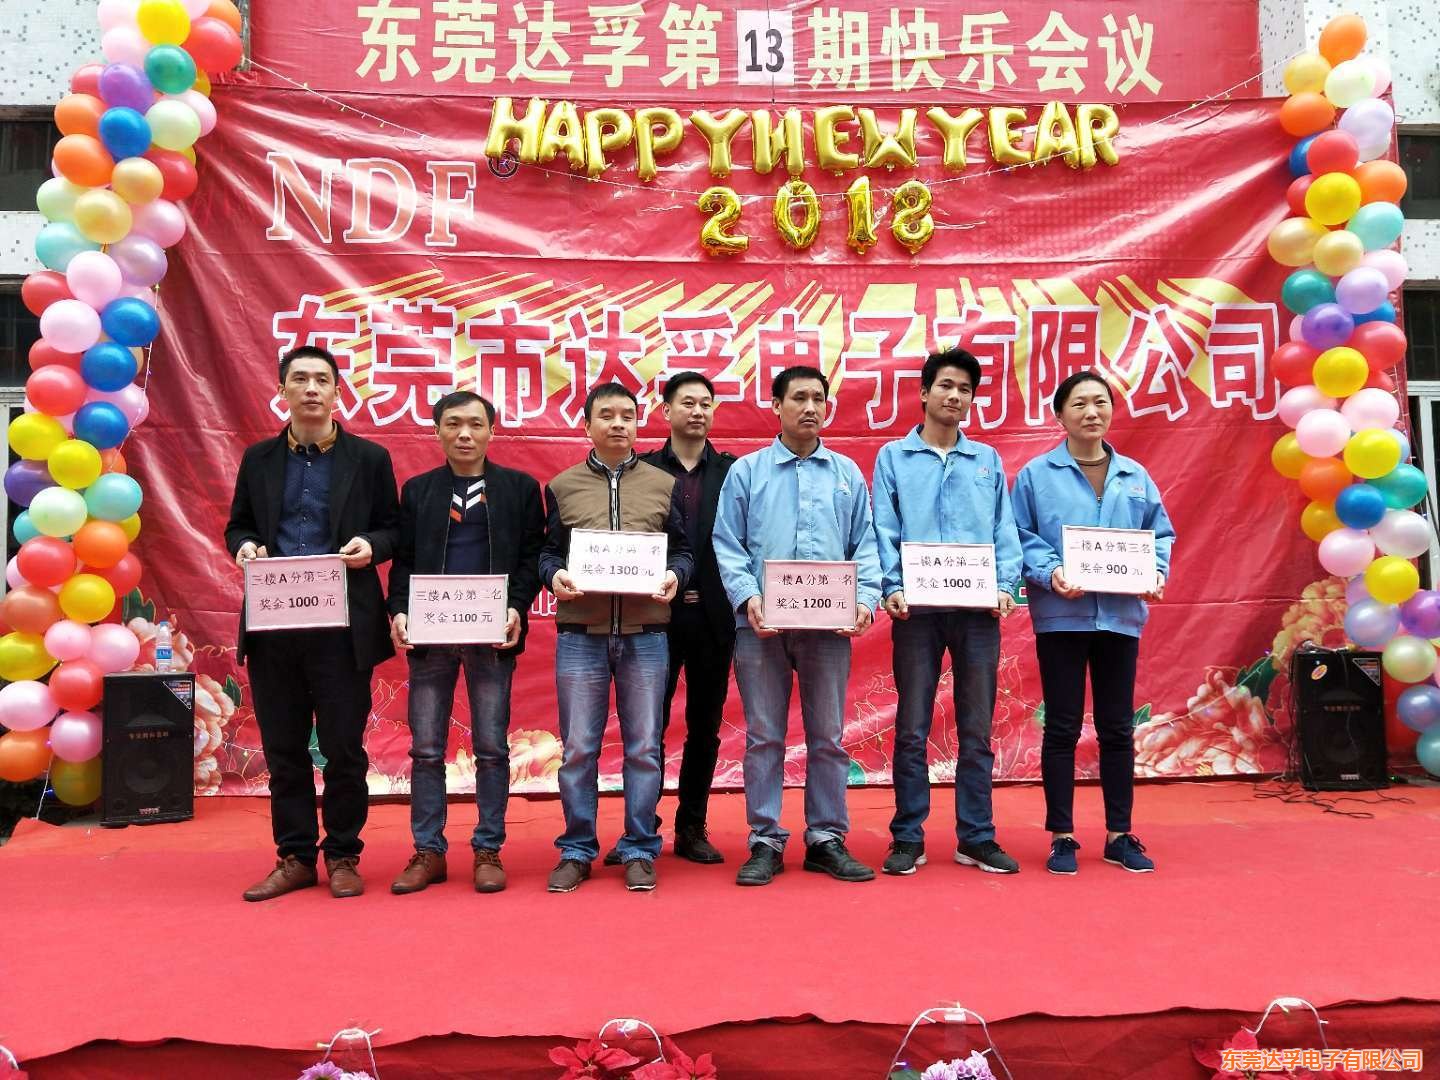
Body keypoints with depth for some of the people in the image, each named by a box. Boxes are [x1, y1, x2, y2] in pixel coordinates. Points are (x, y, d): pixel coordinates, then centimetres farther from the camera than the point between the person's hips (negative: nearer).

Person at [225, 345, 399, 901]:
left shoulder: (369, 457, 4)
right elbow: (236, 526, 16)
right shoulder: (258, 458, 11)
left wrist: (371, 545, -15)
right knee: (283, 749, 9)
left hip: (343, 624, -3)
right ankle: (295, 857, 22)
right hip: (273, 622, 3)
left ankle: (343, 856, 18)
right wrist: (244, 546, -6)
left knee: (344, 747, 3)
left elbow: (394, 528, 6)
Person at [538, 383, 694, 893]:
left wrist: (674, 575, -10)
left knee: (643, 748, 5)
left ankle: (639, 851, 17)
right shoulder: (562, 486, 10)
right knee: (578, 748, 4)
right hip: (580, 634, 0)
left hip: (645, 634, 0)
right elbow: (548, 552, 9)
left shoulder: (664, 484, 10)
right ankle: (576, 851, 17)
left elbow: (682, 550, 10)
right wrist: (554, 575, -12)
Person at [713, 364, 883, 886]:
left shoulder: (847, 473, 13)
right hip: (761, 624, -1)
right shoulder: (746, 471, 7)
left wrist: (865, 599, -6)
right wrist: (747, 597, -14)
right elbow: (727, 545, 2)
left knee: (828, 737, 7)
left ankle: (826, 839, 18)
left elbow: (864, 545, 10)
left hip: (829, 624, 2)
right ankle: (765, 842, 14)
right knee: (764, 736, 4)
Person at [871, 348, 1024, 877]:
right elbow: (884, 530, 0)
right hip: (917, 609, -2)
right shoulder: (894, 457, 8)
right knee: (912, 729, 4)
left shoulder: (987, 460, 14)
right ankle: (908, 837, 14)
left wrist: (1005, 584, -6)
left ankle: (976, 837, 17)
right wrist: (892, 587, -13)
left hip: (978, 609, 2)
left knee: (976, 730, 7)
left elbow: (1005, 530, 8)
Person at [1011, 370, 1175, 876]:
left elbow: (1161, 533, 13)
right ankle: (1062, 836, 13)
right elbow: (1021, 537, -3)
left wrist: (1156, 573, -6)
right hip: (1062, 615, -3)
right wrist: (1049, 573, -20)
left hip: (1121, 615, 3)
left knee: (1117, 728, 10)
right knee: (1062, 727, 3)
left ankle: (1119, 834, 21)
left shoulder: (1135, 476, 11)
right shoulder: (1037, 474, 0)